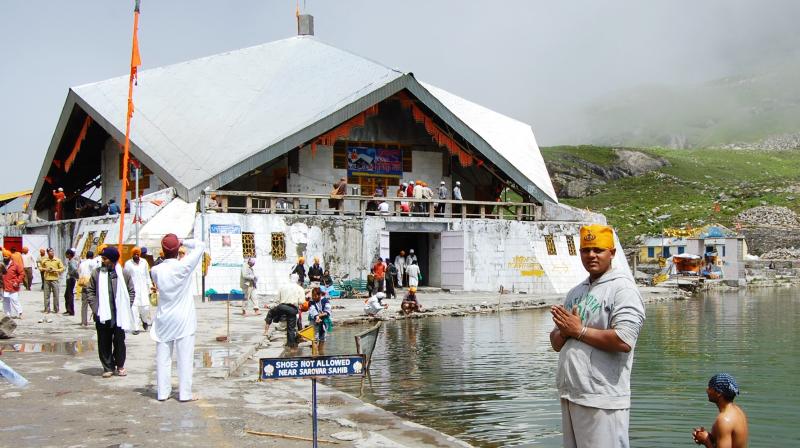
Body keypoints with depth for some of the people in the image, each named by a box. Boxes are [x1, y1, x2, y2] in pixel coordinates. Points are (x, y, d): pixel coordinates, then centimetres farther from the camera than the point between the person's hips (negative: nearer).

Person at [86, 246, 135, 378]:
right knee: (104, 342, 5)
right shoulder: (96, 273, 1)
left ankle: (120, 365, 22)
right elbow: (90, 291, 7)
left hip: (120, 315, -1)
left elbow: (131, 291, 6)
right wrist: (95, 308, -3)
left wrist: (126, 308, -2)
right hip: (102, 315, 1)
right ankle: (108, 367, 15)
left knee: (119, 341, 7)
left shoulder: (123, 274, 0)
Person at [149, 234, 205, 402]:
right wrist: (184, 242, 3)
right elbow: (200, 245, -6)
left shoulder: (156, 270, -7)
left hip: (164, 319, 3)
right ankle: (185, 393, 5)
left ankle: (162, 392, 13)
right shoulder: (184, 266, -15)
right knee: (184, 357, 2)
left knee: (163, 357, 9)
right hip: (183, 319, -3)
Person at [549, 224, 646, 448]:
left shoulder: (622, 287, -7)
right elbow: (556, 343, 18)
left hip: (602, 401, -8)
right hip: (569, 396, 8)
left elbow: (624, 341, -21)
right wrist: (565, 331, -5)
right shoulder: (575, 292, 17)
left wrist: (579, 330, -10)